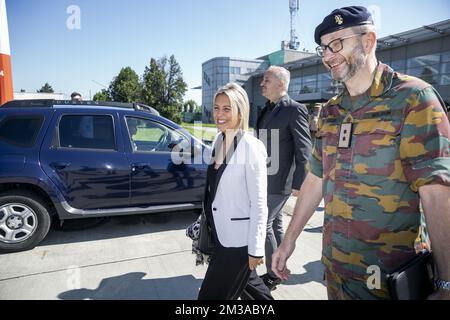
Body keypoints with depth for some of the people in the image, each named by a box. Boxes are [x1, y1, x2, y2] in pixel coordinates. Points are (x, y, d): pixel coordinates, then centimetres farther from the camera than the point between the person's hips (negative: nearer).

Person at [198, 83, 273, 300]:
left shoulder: (251, 148, -18)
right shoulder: (218, 140, 2)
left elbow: (259, 203, -17)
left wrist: (256, 248, -15)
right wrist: (208, 223, 14)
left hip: (239, 238, -7)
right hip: (221, 232, 7)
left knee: (211, 294, 6)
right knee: (246, 283, 27)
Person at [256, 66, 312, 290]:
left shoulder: (294, 109, -12)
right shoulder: (267, 110, 12)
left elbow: (303, 149, -14)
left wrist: (298, 182, -17)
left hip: (280, 180, -8)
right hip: (266, 178, 8)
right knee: (275, 223, 15)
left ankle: (274, 274, 11)